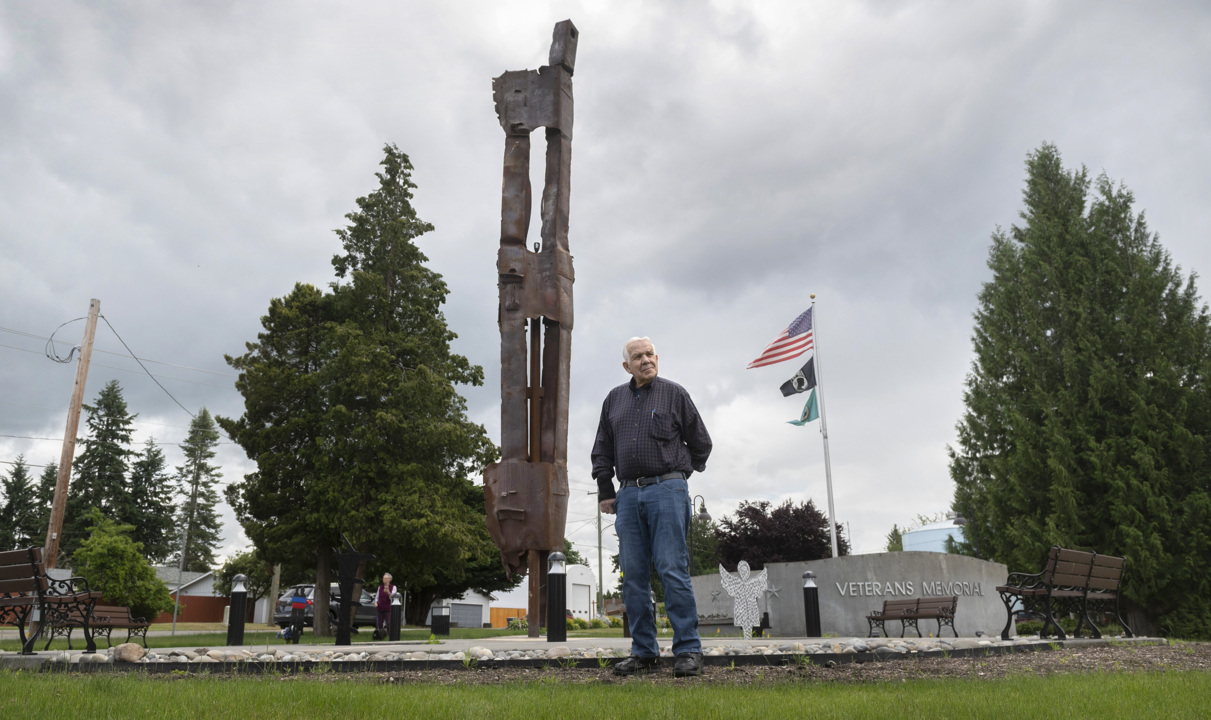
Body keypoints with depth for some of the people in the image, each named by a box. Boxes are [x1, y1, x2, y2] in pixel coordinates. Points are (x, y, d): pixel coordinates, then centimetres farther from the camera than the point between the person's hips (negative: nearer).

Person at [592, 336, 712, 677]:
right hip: (628, 495, 4)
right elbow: (602, 450, 21)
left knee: (673, 570, -9)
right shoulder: (614, 399, 16)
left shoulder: (674, 393, 5)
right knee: (634, 575, 4)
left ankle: (688, 649, -2)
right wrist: (605, 491, 17)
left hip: (667, 490, -4)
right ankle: (644, 651, 13)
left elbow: (700, 442, 12)